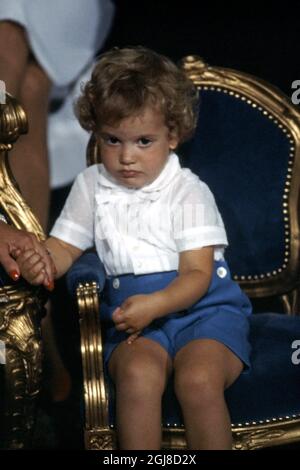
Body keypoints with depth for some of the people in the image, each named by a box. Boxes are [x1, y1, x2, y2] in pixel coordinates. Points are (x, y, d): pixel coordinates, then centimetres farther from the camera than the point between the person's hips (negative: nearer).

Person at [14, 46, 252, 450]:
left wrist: (154, 304, -28)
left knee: (198, 379, -32)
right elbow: (65, 246, 14)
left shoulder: (189, 192, -2)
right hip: (134, 312, 2)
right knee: (137, 375, -32)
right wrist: (42, 261, -13)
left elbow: (197, 274, -7)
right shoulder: (92, 186, 10)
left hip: (203, 307, -2)